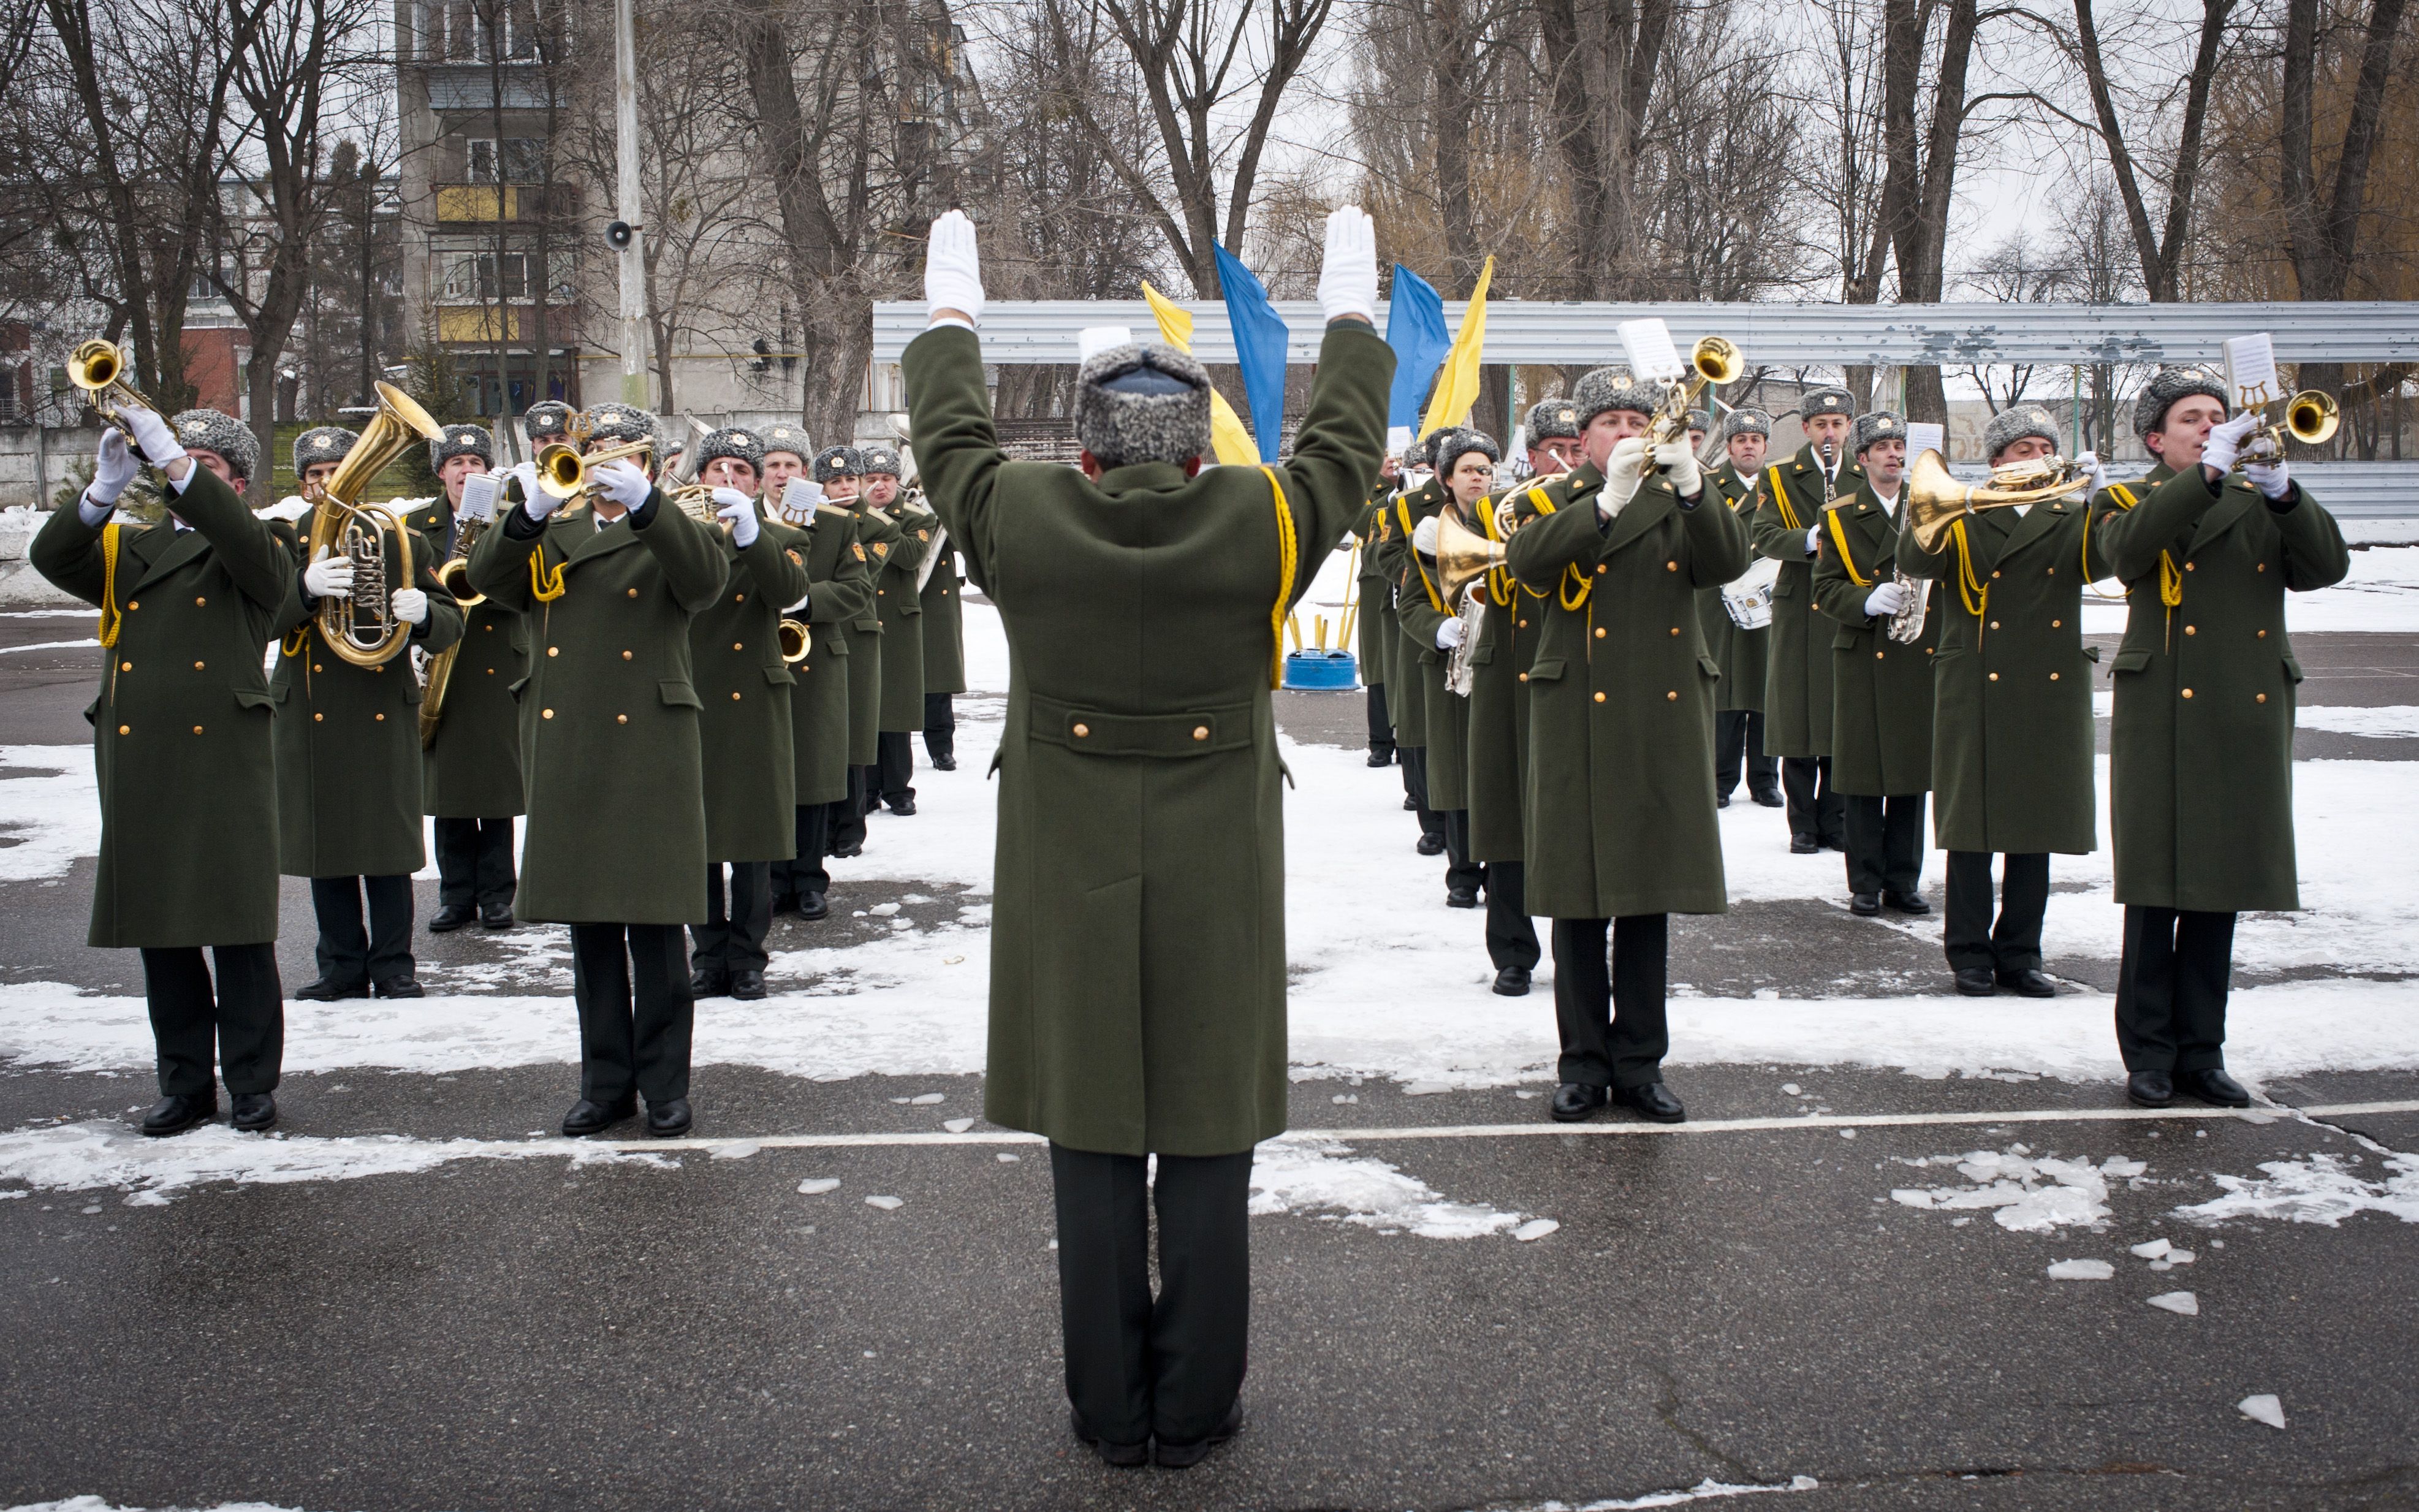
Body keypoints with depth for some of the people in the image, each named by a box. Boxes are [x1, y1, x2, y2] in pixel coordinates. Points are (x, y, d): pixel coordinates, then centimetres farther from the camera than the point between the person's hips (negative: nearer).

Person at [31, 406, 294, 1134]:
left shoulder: (256, 551, 5)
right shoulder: (127, 549, 16)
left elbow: (250, 548, -18)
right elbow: (51, 557, 0)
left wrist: (175, 463, -21)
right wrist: (106, 488, -15)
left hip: (224, 768, -4)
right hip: (138, 769, 4)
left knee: (241, 933, -2)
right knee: (160, 936, 8)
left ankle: (253, 1083, 8)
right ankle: (185, 1084, 16)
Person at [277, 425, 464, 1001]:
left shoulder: (405, 541, 6)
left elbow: (449, 626, 3)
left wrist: (422, 613, -20)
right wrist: (305, 587, -28)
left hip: (385, 715, -1)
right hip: (309, 717, 1)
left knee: (388, 846, -1)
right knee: (325, 846, 6)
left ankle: (393, 965, 8)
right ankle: (342, 966, 16)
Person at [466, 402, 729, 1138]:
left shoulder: (668, 535, 6)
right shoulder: (551, 535, 16)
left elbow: (707, 578, -16)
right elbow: (488, 576, -1)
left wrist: (643, 502, -28)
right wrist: (531, 511, -18)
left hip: (647, 751, -4)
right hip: (566, 754, 4)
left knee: (654, 927, -3)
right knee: (589, 931, 8)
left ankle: (665, 1085, 6)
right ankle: (607, 1081, 18)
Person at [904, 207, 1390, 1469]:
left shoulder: (1021, 518, -7)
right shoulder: (1258, 523, -8)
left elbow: (948, 438, 13)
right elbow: (1345, 442, 10)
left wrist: (951, 316, 30)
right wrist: (1351, 314, 27)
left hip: (1069, 896, 1)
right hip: (1218, 901, 0)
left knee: (1093, 1160, 9)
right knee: (1206, 1155, 8)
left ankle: (1111, 1411, 19)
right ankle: (1193, 1410, 18)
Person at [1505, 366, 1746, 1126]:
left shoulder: (1680, 500, 12)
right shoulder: (1557, 500, 6)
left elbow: (1728, 562, -7)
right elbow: (1526, 560, -17)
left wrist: (1691, 488, -21)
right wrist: (1608, 498, -26)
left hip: (1664, 720, 2)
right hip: (1580, 721, -2)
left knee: (1649, 897, 6)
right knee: (1580, 898, 2)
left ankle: (1639, 1061, 15)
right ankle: (1584, 1062, 12)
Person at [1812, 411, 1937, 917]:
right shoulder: (1839, 517, 5)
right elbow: (1825, 588, -1)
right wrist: (1868, 601, -18)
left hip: (1921, 656, 2)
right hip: (1864, 660, -2)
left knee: (1913, 773, 6)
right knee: (1864, 779, 0)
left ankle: (1903, 881, 15)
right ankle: (1865, 884, 8)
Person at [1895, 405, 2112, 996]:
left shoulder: (2072, 520, 12)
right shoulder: (1963, 519, 5)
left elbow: (2108, 555, -8)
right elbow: (1915, 560, -13)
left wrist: (2101, 493, -22)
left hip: (2051, 698, 3)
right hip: (1978, 697, -2)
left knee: (2034, 833, 6)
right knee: (1973, 829, 0)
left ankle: (2019, 953, 16)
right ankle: (1969, 952, 10)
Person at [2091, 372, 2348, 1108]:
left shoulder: (2258, 502, 16)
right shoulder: (2134, 500, 6)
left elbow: (2327, 566, 0)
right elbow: (2128, 547, -19)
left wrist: (2284, 492, -15)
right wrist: (2207, 472, -25)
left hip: (2246, 722, 3)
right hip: (2164, 720, -3)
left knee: (2219, 889, 7)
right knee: (2157, 890, -1)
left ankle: (2200, 1053, 15)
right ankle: (2148, 1054, 8)